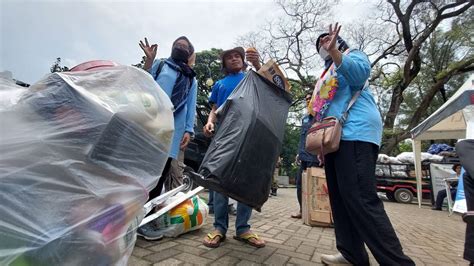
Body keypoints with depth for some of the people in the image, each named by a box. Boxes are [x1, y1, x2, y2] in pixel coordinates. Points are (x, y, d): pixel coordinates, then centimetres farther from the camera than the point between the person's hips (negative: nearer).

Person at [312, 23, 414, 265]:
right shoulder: (328, 75, 32)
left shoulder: (353, 56, 12)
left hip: (355, 133, -9)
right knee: (340, 199, 6)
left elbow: (360, 73, -14)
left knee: (360, 200, -17)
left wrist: (334, 53, -26)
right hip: (335, 138, 9)